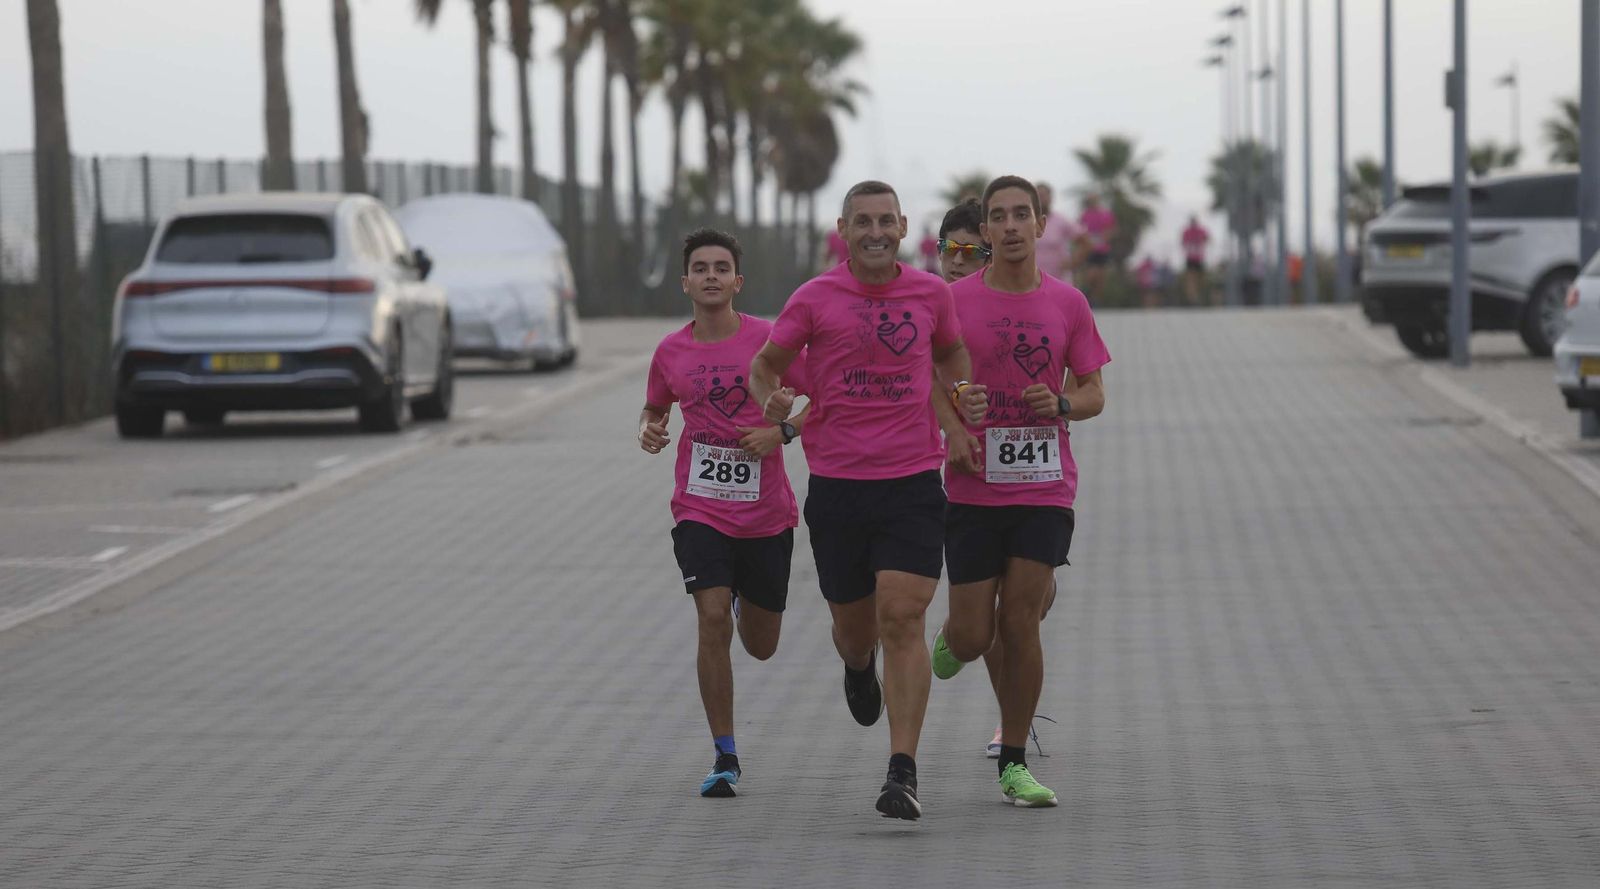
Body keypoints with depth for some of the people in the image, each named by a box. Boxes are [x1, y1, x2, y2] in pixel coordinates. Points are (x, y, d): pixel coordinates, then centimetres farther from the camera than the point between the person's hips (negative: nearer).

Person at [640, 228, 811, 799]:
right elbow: (655, 407, 21)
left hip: (766, 513, 0)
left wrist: (783, 431, -18)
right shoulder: (670, 352, 3)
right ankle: (725, 759, -11)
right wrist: (649, 430, -2)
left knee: (761, 646, 11)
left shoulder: (769, 340, -6)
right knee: (713, 619, -19)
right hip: (699, 510, 0)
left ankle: (746, 601, 51)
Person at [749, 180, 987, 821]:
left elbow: (951, 353, 24)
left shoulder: (931, 293, 5)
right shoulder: (815, 299, -1)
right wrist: (771, 402, -13)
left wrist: (965, 398, 3)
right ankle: (858, 668, 52)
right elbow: (764, 366, 9)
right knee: (854, 625, 11)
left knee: (902, 621, -13)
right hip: (836, 483, 0)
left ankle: (902, 773, -13)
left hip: (913, 482, 0)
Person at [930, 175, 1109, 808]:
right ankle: (950, 636, 37)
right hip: (973, 489, -1)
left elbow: (1094, 394, 10)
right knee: (972, 638, -2)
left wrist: (1062, 405, -12)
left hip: (1045, 488, 1)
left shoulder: (1067, 304, 4)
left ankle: (1014, 764, 5)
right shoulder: (952, 301, -1)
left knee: (1021, 624, -7)